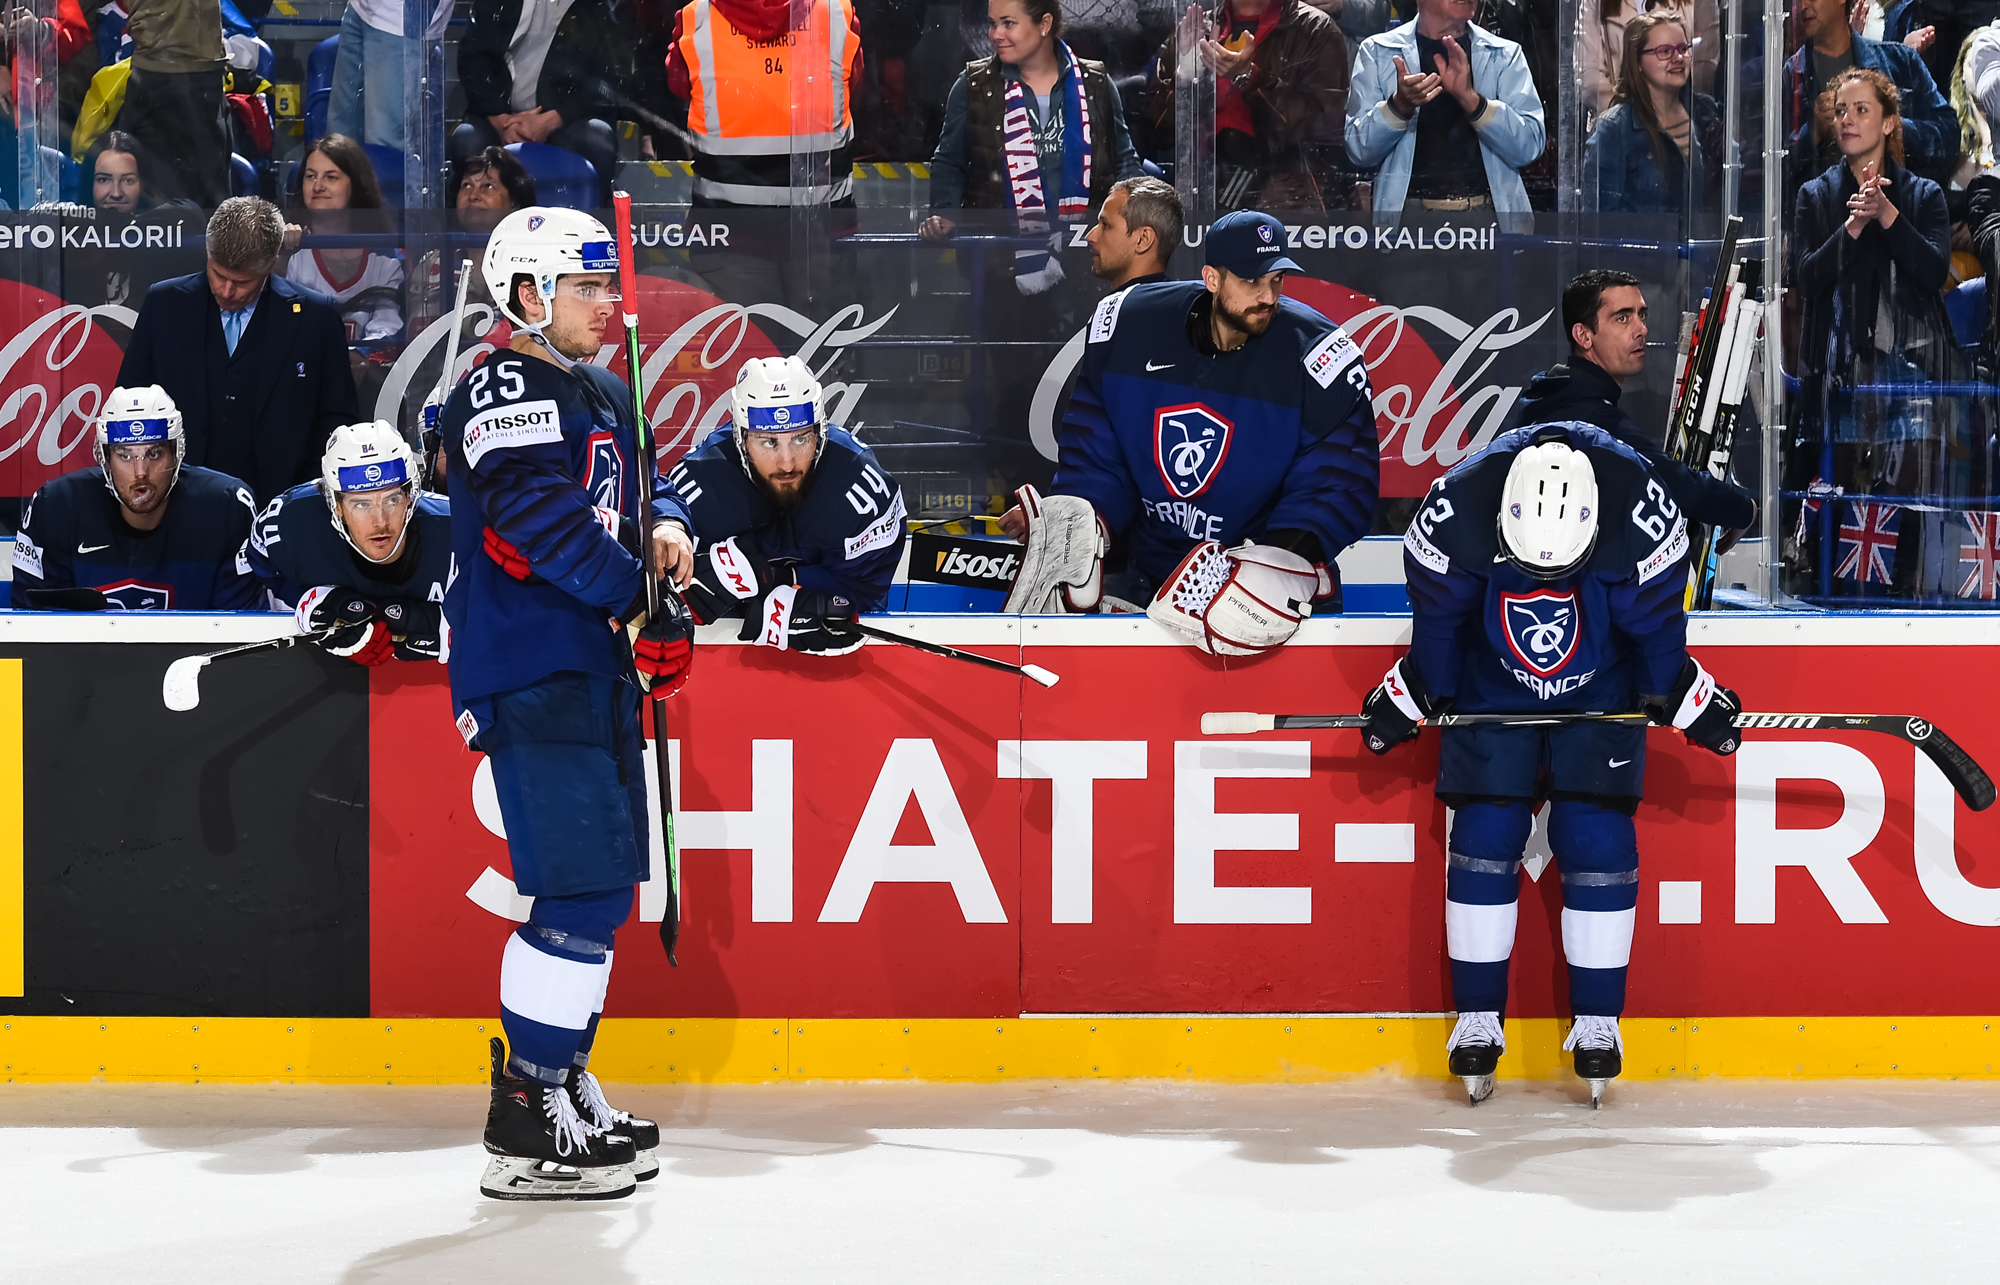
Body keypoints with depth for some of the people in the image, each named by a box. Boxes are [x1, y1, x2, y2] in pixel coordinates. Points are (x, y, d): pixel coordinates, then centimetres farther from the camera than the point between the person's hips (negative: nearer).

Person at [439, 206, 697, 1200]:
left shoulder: (604, 394, 20)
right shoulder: (504, 391, -11)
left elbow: (640, 484, 24)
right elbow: (544, 519, -23)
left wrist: (664, 525, 1)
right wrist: (638, 600, -23)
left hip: (596, 669, 10)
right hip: (529, 677, -10)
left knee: (608, 882, 14)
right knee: (584, 884, -13)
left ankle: (562, 1086, 25)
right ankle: (526, 1127, -8)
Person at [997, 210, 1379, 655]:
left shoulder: (1320, 357, -12)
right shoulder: (1128, 324, -3)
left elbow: (1336, 486, -13)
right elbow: (1095, 451, 4)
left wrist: (1289, 553, -29)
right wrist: (1076, 522, -14)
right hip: (1149, 580, 2)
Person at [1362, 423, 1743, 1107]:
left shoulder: (1641, 513, -32)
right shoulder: (1455, 515, -30)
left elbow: (1656, 622, -12)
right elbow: (1437, 620, -9)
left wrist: (1683, 697, -5)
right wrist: (1411, 695, -1)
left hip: (1602, 691, 0)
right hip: (1490, 688, 0)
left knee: (1597, 839, -9)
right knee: (1485, 837, -7)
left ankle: (1598, 1023, 1)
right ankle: (1477, 1022, 3)